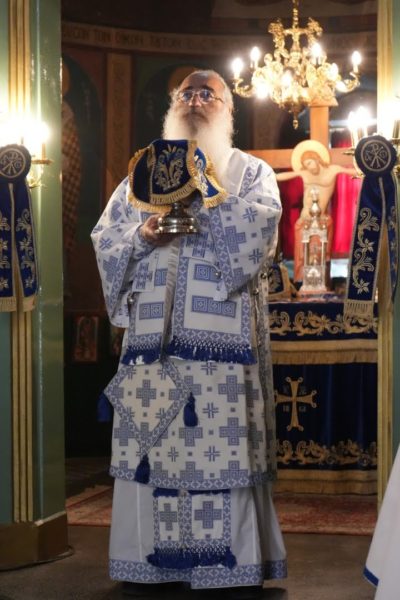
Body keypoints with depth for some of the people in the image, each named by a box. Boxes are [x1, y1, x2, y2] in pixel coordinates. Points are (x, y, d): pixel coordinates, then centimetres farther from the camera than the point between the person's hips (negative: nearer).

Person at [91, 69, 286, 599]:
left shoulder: (250, 171, 12)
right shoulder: (145, 170, 20)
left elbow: (261, 222, -7)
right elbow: (106, 237, 12)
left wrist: (205, 190, -12)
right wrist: (142, 236, -8)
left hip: (225, 333, -2)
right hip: (154, 332, 3)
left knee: (227, 441, -6)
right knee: (150, 440, 0)